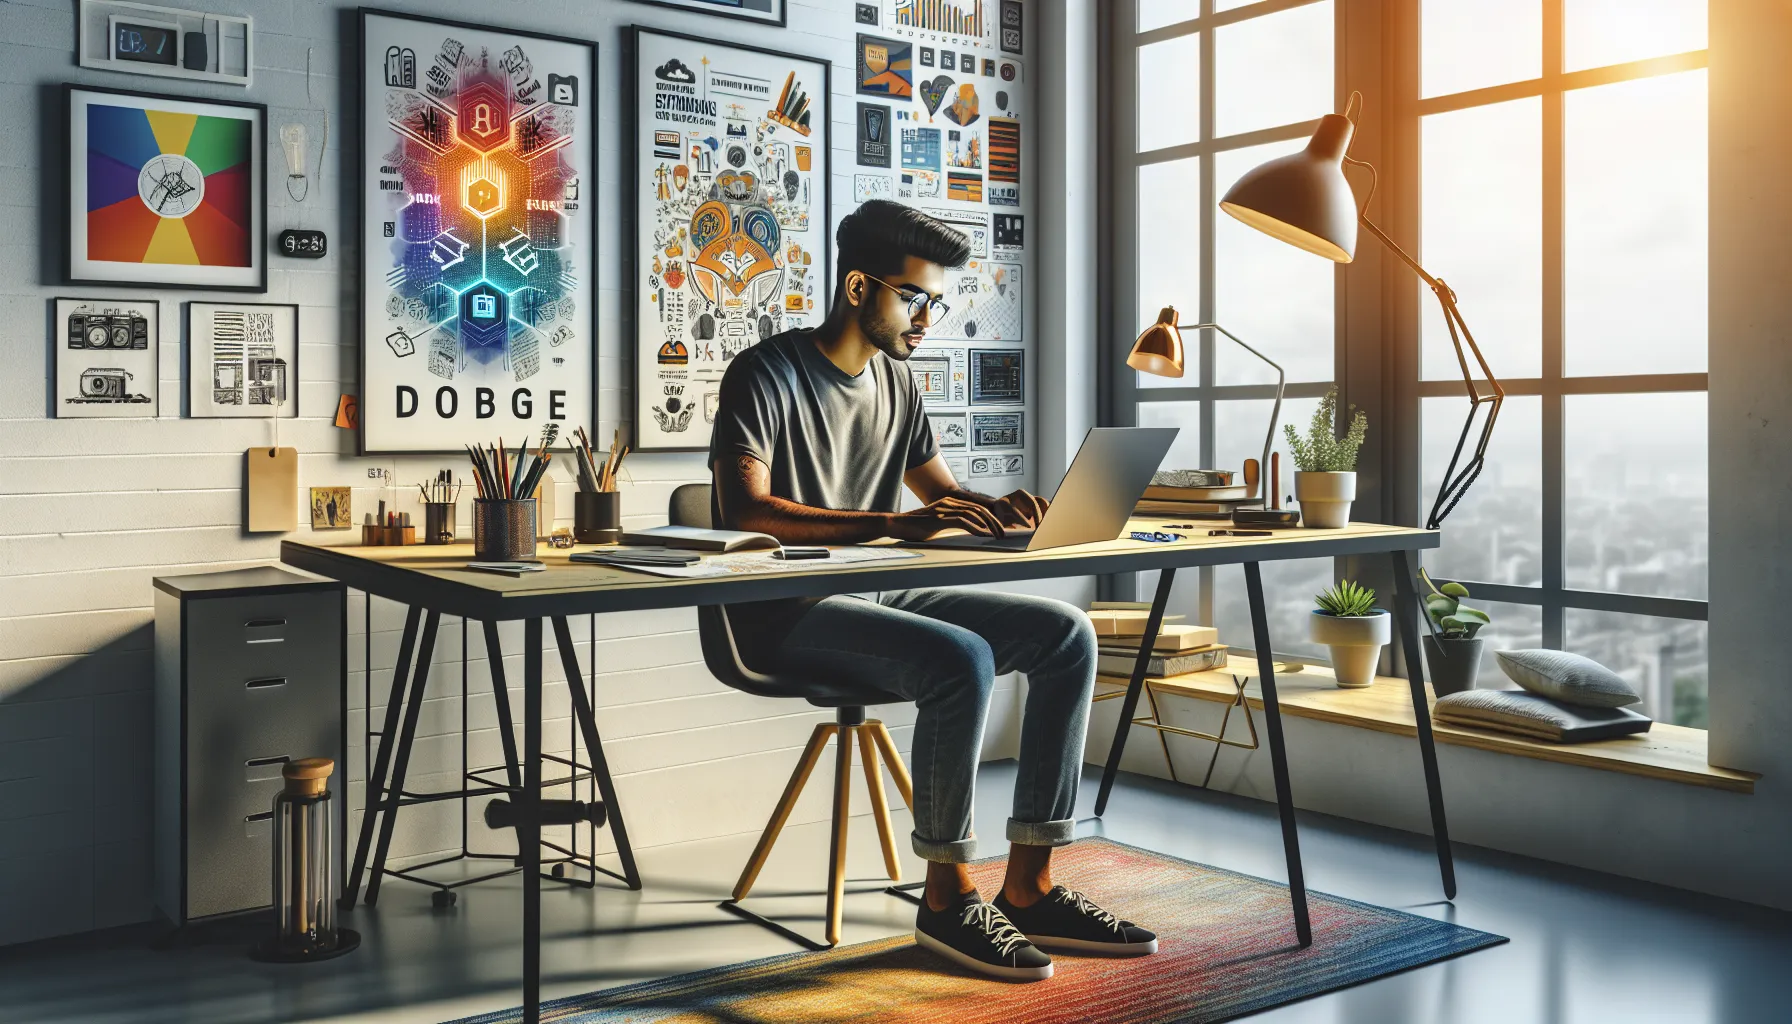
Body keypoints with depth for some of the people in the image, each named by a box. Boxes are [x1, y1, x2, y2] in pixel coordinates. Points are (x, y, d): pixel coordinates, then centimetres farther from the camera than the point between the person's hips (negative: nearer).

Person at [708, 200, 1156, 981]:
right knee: (961, 660, -32)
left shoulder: (895, 382, 14)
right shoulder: (768, 374, -10)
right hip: (787, 614, -8)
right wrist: (896, 524, -33)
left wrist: (994, 510, -5)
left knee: (1066, 635, -6)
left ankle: (1028, 889, -5)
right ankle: (948, 897, -13)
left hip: (877, 595, 8)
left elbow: (939, 490, 21)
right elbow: (742, 509, -24)